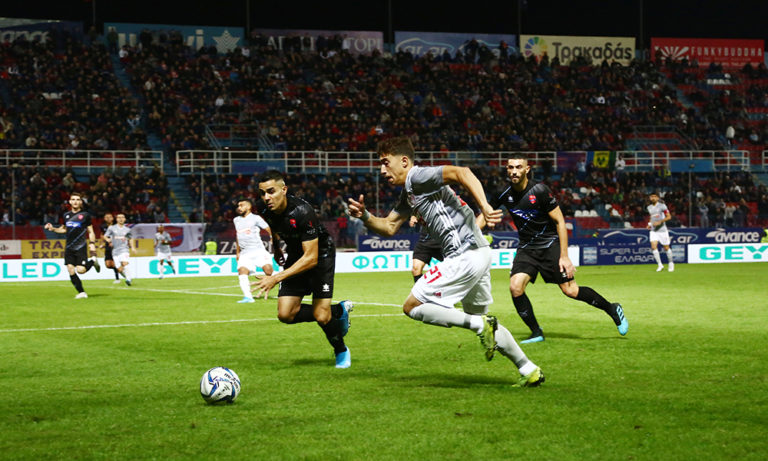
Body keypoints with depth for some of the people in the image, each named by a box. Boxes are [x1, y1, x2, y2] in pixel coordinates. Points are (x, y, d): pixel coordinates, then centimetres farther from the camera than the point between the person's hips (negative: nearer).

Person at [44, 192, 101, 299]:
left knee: (81, 270, -15)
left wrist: (92, 243, -9)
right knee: (71, 271, -4)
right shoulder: (66, 215, 11)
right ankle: (81, 292, 7)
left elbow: (90, 231, 4)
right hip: (69, 248, 4)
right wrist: (53, 229, 12)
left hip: (80, 247, -4)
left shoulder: (85, 215, 0)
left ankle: (93, 261, 17)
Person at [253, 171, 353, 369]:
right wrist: (276, 249, 23)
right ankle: (339, 311, 16)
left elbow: (311, 258, -34)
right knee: (286, 314, -7)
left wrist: (277, 278, -40)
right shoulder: (263, 208, -16)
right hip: (295, 255, 6)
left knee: (321, 316, -15)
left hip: (320, 255, -6)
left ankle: (341, 352, 18)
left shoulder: (302, 212, -34)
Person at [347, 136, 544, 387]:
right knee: (478, 316, 22)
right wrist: (364, 216, 4)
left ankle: (481, 325, -9)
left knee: (412, 306, -7)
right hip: (477, 254, 11)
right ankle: (529, 370, 24)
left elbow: (462, 173, -23)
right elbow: (389, 227, 22)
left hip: (466, 255, -11)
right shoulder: (408, 193, 19)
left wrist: (484, 207, -33)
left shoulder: (418, 176, -10)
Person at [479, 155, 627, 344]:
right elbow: (485, 214, 7)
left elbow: (560, 222, -12)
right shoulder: (504, 193, -5)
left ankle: (612, 309, 14)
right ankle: (536, 333, -1)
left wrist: (564, 256, -16)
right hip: (526, 248, 4)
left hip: (550, 244, -4)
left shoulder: (539, 191, -17)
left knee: (570, 290, -9)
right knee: (515, 288, -17)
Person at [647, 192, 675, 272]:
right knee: (653, 246, -14)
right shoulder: (649, 207, 10)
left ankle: (671, 263, 25)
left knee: (666, 248, 3)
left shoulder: (662, 206, -8)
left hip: (662, 230, -4)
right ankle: (660, 265, -5)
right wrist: (650, 224, 7)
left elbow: (669, 216, -8)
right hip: (653, 230, 4)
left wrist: (660, 222, -19)